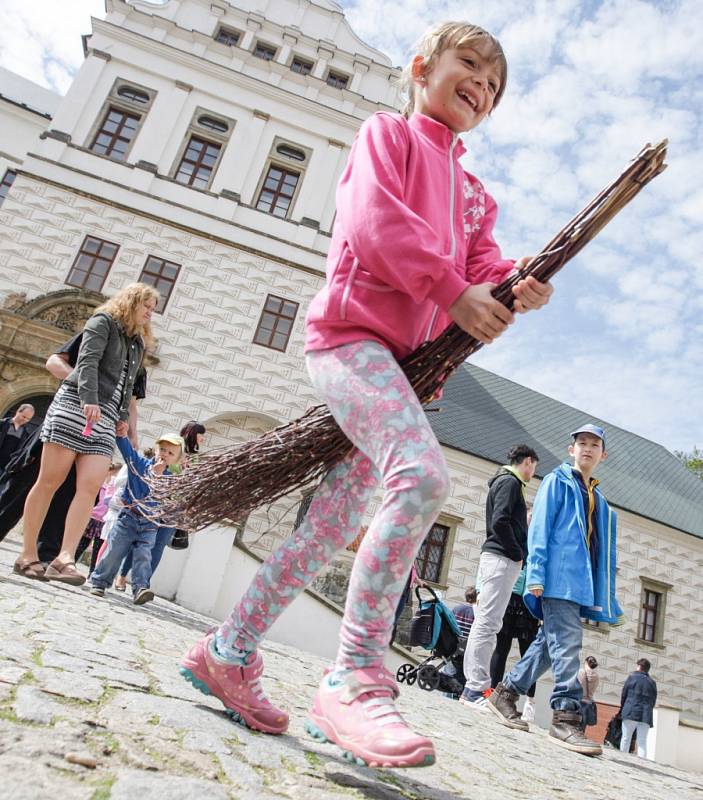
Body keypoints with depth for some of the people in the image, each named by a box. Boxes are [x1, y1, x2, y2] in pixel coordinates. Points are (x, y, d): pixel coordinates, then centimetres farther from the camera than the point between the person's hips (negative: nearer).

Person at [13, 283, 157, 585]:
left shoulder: (138, 342, 25)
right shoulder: (103, 321, 5)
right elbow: (88, 361, -11)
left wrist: (124, 418, 13)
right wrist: (89, 398, -24)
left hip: (105, 419, 6)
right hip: (76, 404, -6)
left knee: (90, 486, -11)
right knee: (49, 481, -4)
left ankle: (64, 558, -16)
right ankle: (28, 555, 3)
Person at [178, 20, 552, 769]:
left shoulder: (474, 193, 28)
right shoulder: (387, 131, 10)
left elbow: (482, 262, 13)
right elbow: (375, 218, -8)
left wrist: (515, 287, -11)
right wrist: (453, 289, -16)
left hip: (409, 356, 7)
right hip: (353, 329, -7)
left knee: (332, 525, 4)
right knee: (423, 475, -28)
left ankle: (228, 652, 18)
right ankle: (354, 678, -19)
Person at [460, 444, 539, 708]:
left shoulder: (503, 481, 24)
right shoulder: (510, 482, -6)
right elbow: (500, 522, -19)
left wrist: (518, 554, 14)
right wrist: (518, 553, -10)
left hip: (495, 558, 10)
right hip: (502, 559, -10)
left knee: (485, 623, 9)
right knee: (488, 623, -10)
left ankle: (472, 686, 13)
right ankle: (477, 688, -8)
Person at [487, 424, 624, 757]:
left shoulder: (598, 499, 22)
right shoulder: (557, 481, 3)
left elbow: (602, 549, 22)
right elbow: (539, 527, -5)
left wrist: (610, 604, 17)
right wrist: (536, 574, -14)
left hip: (582, 584, 7)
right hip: (558, 578, -7)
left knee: (550, 645, 10)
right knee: (566, 646, -11)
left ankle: (504, 693, 21)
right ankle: (566, 715, -4)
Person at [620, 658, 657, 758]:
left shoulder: (632, 677, 4)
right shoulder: (652, 682, 14)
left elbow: (623, 694, 5)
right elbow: (654, 701, 13)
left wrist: (622, 708, 19)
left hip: (631, 712, -3)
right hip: (646, 715, 3)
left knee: (626, 738, 3)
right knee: (642, 741, 2)